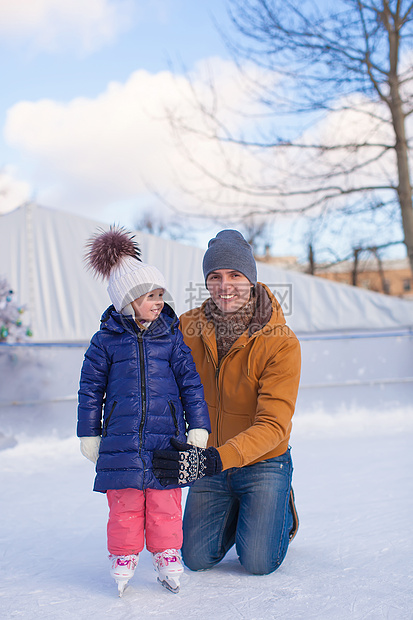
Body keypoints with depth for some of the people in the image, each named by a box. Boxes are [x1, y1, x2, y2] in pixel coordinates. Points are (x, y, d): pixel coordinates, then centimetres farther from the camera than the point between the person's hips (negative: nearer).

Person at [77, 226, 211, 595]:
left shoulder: (172, 337, 3)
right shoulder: (107, 340, 0)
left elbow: (190, 382, 7)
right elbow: (90, 388, 6)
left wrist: (198, 427, 3)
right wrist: (89, 434, 7)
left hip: (167, 437, 1)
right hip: (121, 438, -1)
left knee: (165, 503, 6)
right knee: (124, 503, 4)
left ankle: (167, 556, 24)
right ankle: (124, 557, 22)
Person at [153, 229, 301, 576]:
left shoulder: (282, 342, -22)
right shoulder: (188, 327, -11)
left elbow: (273, 426, -27)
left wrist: (213, 460, -39)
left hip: (262, 462, -3)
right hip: (209, 463, 3)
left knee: (258, 563, -6)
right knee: (197, 558, 2)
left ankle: (283, 509, 26)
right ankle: (238, 514, 32)